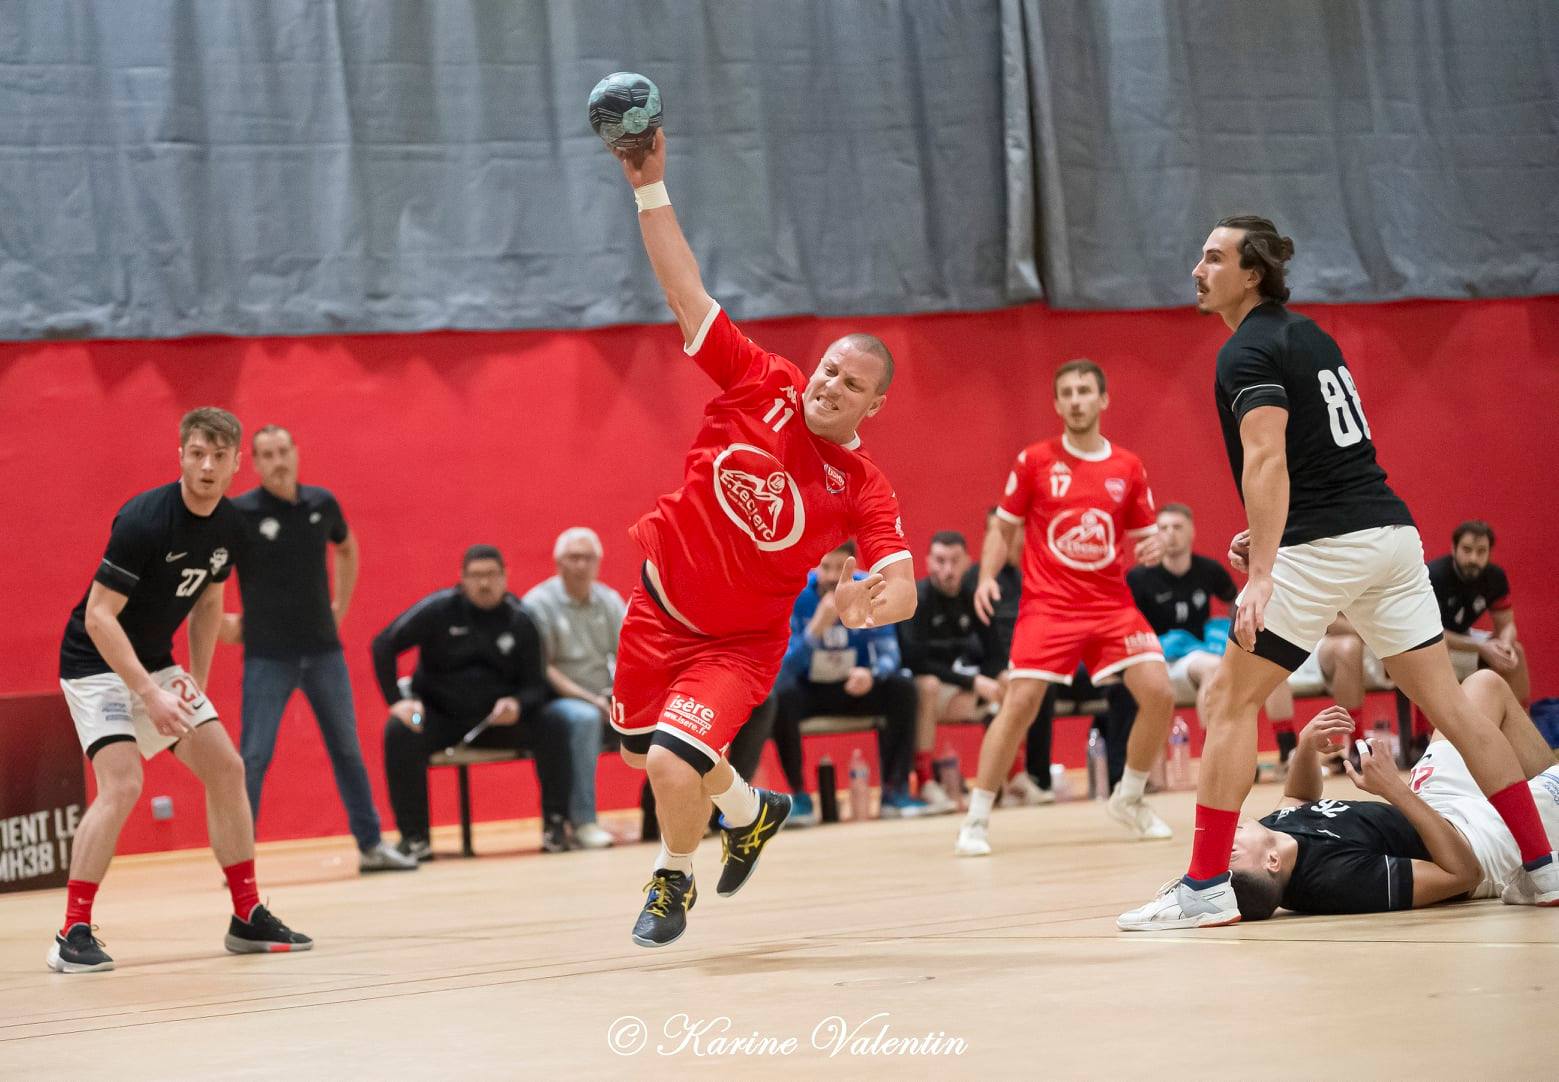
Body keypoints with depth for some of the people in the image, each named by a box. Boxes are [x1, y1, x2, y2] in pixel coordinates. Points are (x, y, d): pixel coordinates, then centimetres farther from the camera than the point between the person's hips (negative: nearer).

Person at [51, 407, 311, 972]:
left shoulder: (230, 526, -2)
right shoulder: (143, 519, -26)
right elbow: (99, 617, -26)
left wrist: (198, 682, 9)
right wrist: (151, 695, -31)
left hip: (154, 662, 8)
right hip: (96, 664, -8)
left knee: (226, 768, 2)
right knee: (122, 783, -23)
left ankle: (247, 918, 12)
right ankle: (72, 935, -16)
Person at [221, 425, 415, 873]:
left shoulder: (321, 504, 2)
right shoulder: (239, 513, -11)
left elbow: (346, 548, 24)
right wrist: (217, 621, -5)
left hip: (323, 649, 4)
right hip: (268, 655, -4)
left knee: (347, 748, 9)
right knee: (253, 756, -5)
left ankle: (371, 844, 19)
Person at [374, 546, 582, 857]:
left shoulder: (520, 621, -2)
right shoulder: (439, 608, -8)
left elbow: (537, 685, -1)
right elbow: (384, 644, -8)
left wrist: (518, 705, -24)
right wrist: (397, 701, -17)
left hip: (498, 717, 2)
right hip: (439, 718, -2)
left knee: (554, 725, -22)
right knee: (398, 732, -32)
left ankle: (556, 823, -13)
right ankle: (414, 837, -25)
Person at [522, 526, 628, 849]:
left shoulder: (610, 601, 11)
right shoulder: (539, 603, -4)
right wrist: (587, 698, -19)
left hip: (605, 702, 5)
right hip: (558, 701, -5)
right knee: (584, 718, -39)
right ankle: (583, 821, -36)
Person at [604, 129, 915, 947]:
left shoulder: (863, 490, -15)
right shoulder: (761, 384, -11)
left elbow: (903, 584, -22)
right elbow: (685, 291, -13)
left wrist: (874, 604, -46)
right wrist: (651, 189, -21)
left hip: (737, 643, -4)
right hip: (657, 608, 4)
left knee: (674, 765, -21)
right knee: (642, 753, 20)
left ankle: (673, 879, 12)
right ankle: (750, 811, 50)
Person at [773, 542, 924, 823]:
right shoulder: (796, 597, -18)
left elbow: (889, 652, -11)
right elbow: (787, 666, -24)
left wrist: (871, 673, -35)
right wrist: (817, 627, -40)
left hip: (854, 687, 2)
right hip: (808, 691, -2)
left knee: (902, 688, -24)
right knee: (780, 695, -35)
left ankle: (894, 790, -18)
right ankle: (799, 796, -23)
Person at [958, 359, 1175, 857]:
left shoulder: (1128, 468, 5)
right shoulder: (1034, 461, -1)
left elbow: (1144, 535, 14)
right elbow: (1002, 528, 6)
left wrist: (1152, 547, -9)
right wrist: (986, 577, -10)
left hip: (1111, 603, 3)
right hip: (1048, 605, -3)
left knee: (1159, 694, -9)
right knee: (1020, 704, -15)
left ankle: (1129, 800, 13)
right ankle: (976, 819, -4)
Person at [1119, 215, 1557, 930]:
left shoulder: (1248, 352, -8)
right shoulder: (1310, 336, 19)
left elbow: (1268, 458, -22)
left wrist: (1261, 574, -29)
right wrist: (1270, 534, 23)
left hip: (1324, 545, -8)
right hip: (1391, 530, 8)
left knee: (1229, 700, -2)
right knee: (1445, 698, 10)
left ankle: (1205, 887, -5)